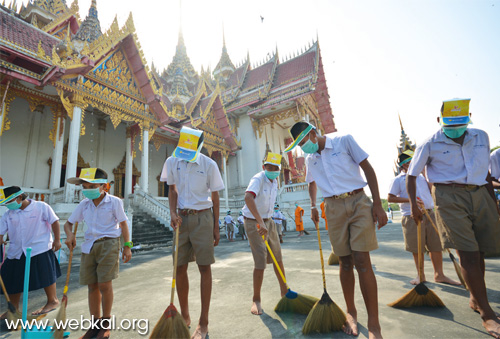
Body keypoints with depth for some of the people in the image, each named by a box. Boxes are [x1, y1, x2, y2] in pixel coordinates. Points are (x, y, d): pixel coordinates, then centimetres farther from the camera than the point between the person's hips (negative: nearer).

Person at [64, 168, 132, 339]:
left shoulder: (114, 202, -5)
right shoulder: (84, 204, 8)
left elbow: (123, 224, -2)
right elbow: (68, 222, 19)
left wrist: (127, 246, -6)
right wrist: (70, 234, -4)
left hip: (108, 244, -5)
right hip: (89, 245, 5)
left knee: (104, 284, -4)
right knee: (92, 285, 11)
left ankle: (106, 323, 16)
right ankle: (95, 323, 27)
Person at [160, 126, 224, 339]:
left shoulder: (209, 165, -8)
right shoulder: (172, 161, 1)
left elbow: (215, 197, -2)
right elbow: (172, 190, 10)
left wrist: (215, 228, -1)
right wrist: (173, 214, -6)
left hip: (202, 218, -3)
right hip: (182, 217, 4)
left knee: (204, 267, 1)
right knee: (180, 267, 9)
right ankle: (185, 316, 29)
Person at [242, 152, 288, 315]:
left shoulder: (274, 182, 5)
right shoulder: (258, 179, -22)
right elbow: (248, 198, -42)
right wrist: (260, 222, -49)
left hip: (268, 221, 8)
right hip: (254, 222, -8)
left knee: (277, 257, 15)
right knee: (260, 261, -9)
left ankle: (284, 291, 34)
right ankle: (256, 300, 10)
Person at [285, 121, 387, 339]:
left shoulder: (343, 140, -3)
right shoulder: (310, 159, 10)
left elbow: (367, 168, -2)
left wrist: (377, 204, -7)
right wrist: (313, 206, 15)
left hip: (358, 202, -3)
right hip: (334, 208, 3)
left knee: (362, 261, -8)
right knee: (345, 262, 7)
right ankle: (351, 312, 25)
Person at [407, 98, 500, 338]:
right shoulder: (430, 145, -4)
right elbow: (411, 175, 1)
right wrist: (413, 204, -5)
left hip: (479, 195, 5)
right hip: (449, 197, -5)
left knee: (479, 252, 10)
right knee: (468, 253, -8)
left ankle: (475, 299, 30)